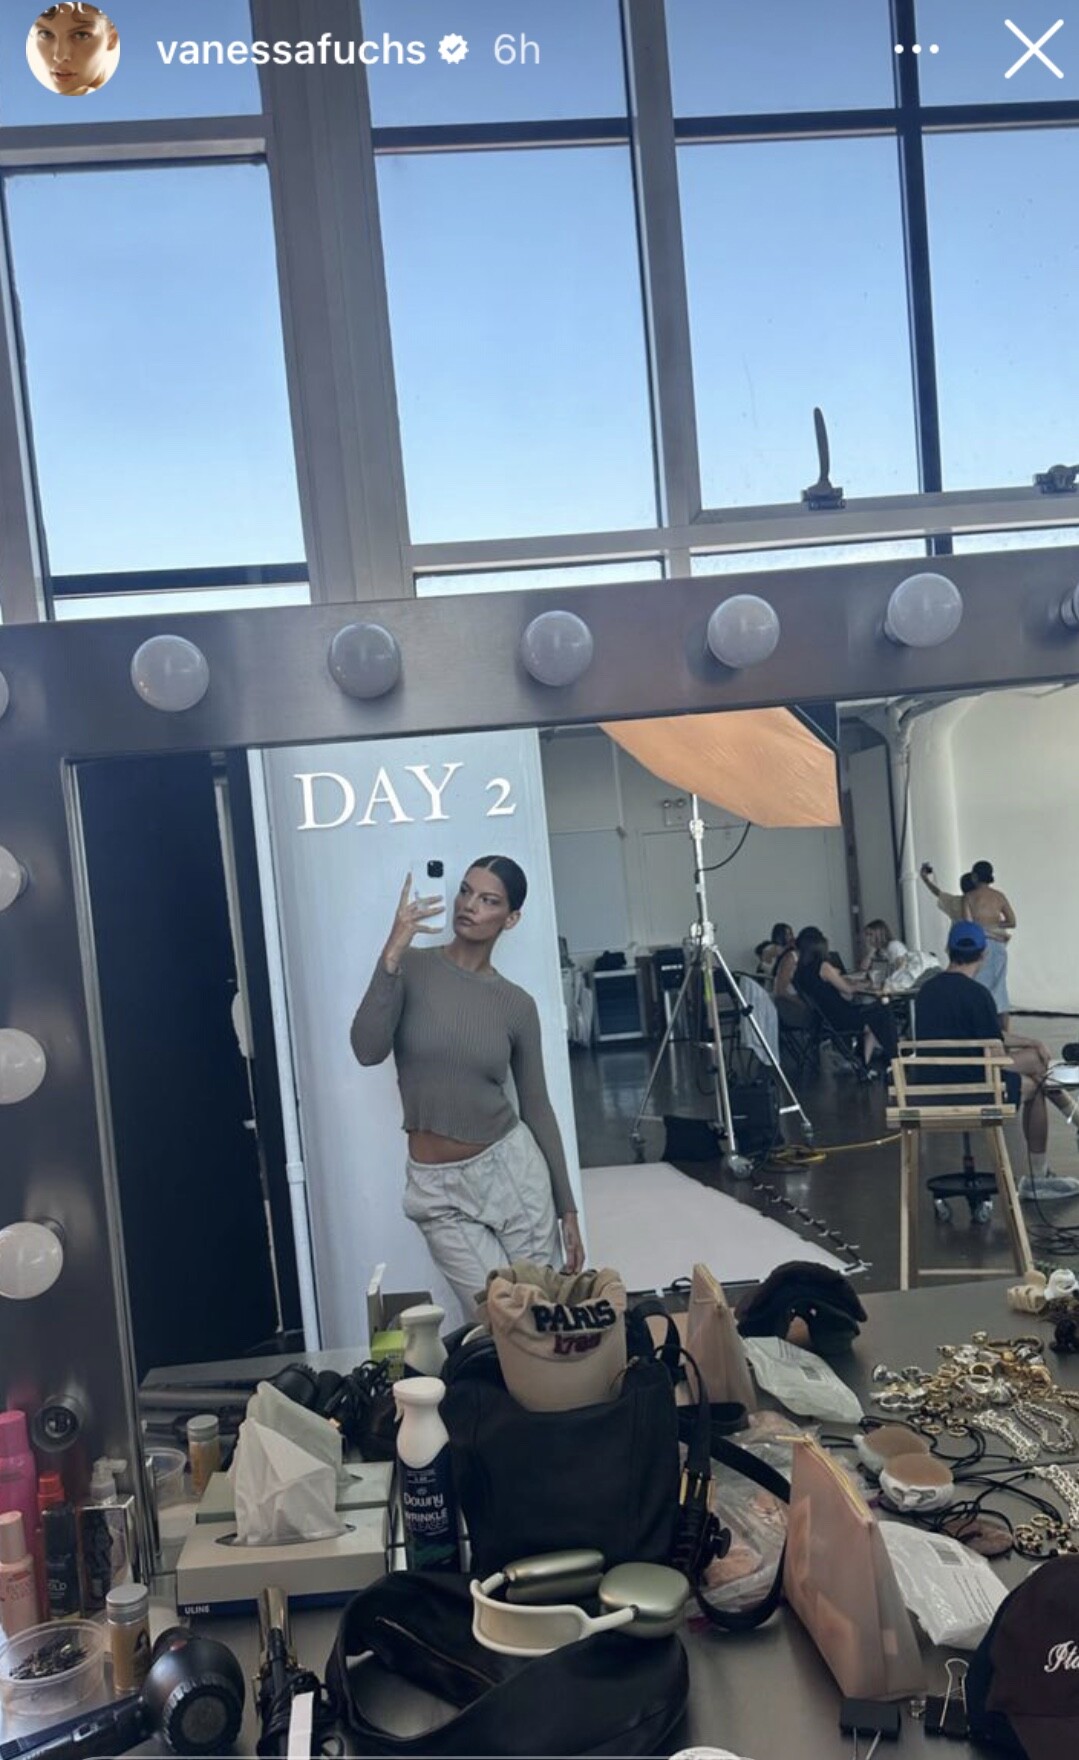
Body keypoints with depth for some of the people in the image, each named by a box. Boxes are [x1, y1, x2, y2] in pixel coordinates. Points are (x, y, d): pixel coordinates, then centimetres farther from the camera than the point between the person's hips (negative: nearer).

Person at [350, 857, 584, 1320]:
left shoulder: (517, 1004, -1)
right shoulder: (412, 968, -6)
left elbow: (537, 1108, 5)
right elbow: (368, 1051, -22)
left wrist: (567, 1209, 5)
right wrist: (392, 953, -31)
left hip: (511, 1167, 2)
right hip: (437, 1186, -1)